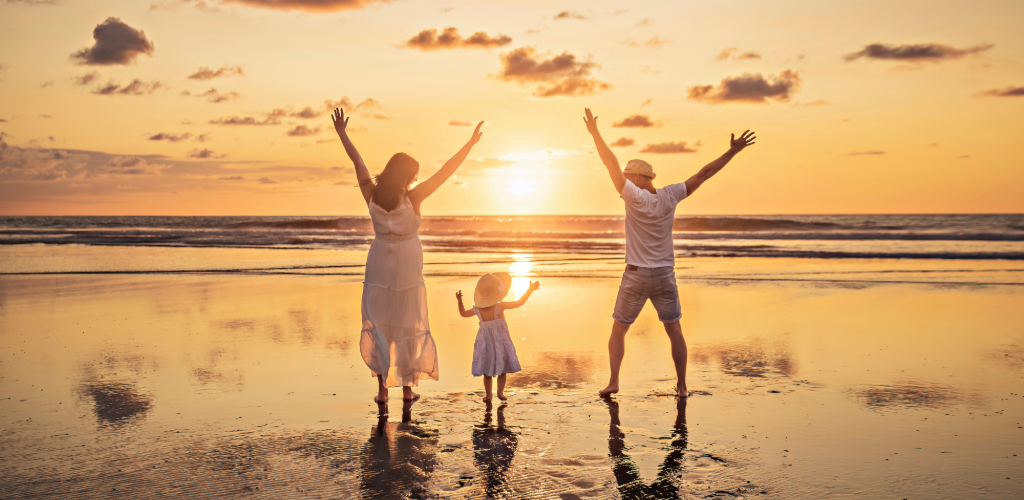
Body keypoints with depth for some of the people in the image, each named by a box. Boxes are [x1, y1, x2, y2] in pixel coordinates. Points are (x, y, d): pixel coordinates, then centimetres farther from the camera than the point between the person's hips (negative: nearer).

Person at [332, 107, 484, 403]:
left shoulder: (371, 194, -11)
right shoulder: (412, 198, -18)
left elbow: (357, 161, 0)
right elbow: (447, 171, -19)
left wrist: (341, 132, 12)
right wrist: (471, 143, -15)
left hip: (379, 268, 2)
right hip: (408, 267, -2)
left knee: (378, 325, 9)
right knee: (408, 326, 10)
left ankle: (382, 388, 6)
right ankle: (407, 387, 14)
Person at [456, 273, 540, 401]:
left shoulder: (477, 309, -8)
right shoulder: (499, 307, -19)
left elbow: (463, 313, 9)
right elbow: (519, 303, -20)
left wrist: (459, 301, 19)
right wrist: (530, 289, -14)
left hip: (485, 342, 3)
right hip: (500, 342, -3)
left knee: (487, 371, 12)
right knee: (502, 369, 11)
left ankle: (488, 394, 15)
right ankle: (500, 392, 10)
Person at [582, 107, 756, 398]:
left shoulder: (635, 197, -14)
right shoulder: (670, 196, -4)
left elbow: (612, 165, -17)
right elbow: (704, 174, 0)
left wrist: (595, 133, -15)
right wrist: (732, 151, 5)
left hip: (636, 276, -3)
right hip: (665, 276, 3)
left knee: (618, 331, 10)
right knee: (674, 332, 13)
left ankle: (613, 381, 2)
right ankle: (682, 387, 11)